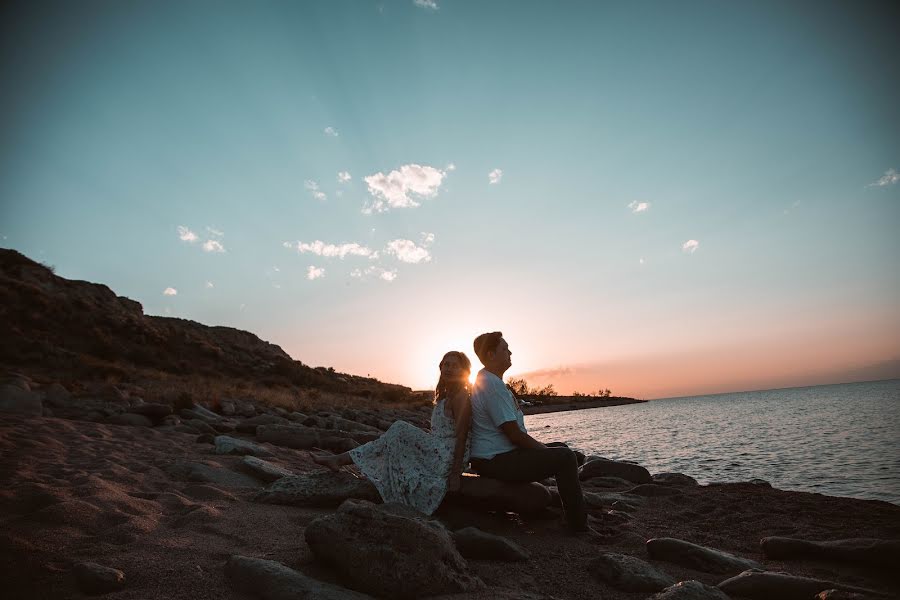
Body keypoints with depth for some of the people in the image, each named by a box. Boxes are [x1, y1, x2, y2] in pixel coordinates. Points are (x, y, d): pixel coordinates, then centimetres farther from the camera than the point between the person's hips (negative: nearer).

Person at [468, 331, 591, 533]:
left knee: (561, 448, 17)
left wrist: (542, 446, 13)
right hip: (496, 461, -11)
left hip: (494, 456, 11)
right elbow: (514, 433, -21)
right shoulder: (492, 384, -20)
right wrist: (544, 449, -7)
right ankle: (579, 527, -3)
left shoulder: (488, 380, 15)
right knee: (565, 458, -14)